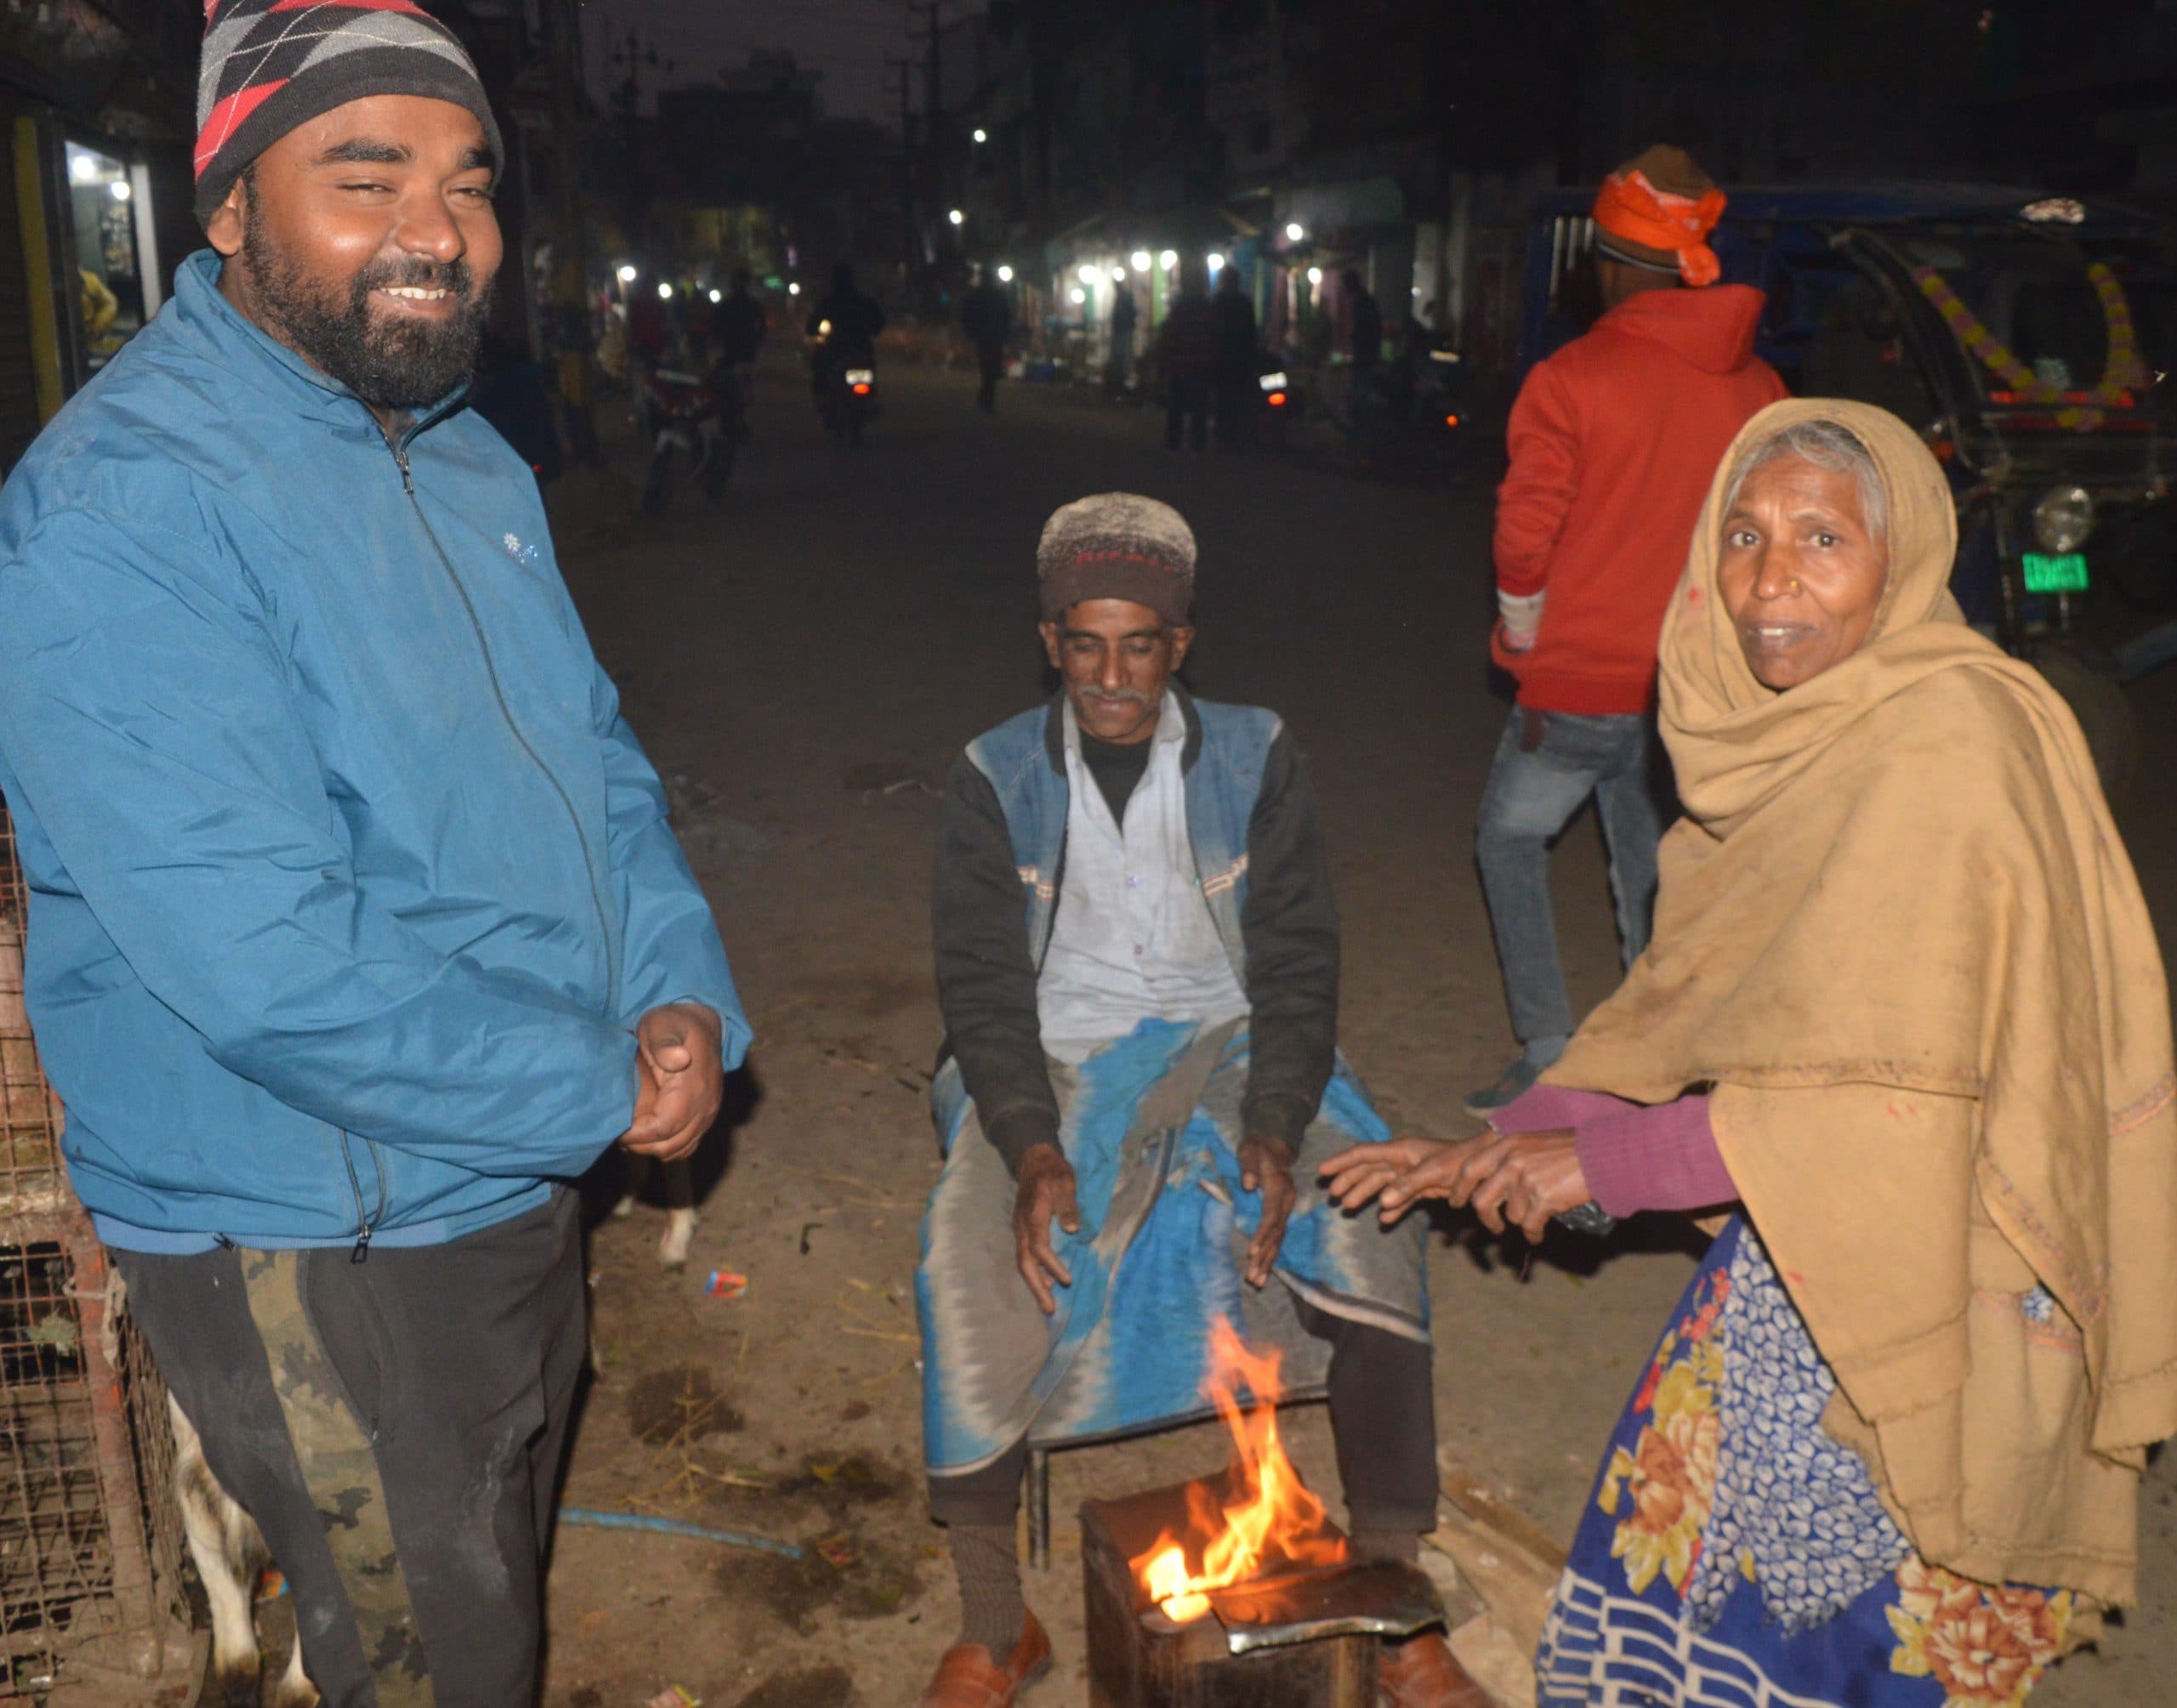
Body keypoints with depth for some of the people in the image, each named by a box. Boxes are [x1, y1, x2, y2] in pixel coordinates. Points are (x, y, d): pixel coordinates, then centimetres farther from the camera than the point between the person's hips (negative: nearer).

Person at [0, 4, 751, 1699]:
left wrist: (683, 993, -8)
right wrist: (603, 1090, -20)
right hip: (323, 1251, -8)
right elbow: (270, 969, -30)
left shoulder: (472, 460, 5)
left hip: (526, 1179, 8)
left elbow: (594, 752, 9)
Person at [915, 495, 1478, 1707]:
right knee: (974, 1271, -26)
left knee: (1372, 1223, -23)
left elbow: (1297, 965, -3)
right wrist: (1034, 1149, -22)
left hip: (1227, 1040, 1)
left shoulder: (1257, 761, -1)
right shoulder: (996, 779, -2)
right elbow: (984, 985, -5)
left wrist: (1274, 1130, -20)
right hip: (1052, 1061, 0)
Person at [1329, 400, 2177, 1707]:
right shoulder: (1806, 731, 3)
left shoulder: (1946, 743, -24)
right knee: (1694, 1515, 19)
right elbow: (1687, 1012, 6)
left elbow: (1894, 1095, -28)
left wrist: (1609, 1160, -22)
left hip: (1933, 1265, -8)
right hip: (1811, 1235, 8)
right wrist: (1502, 1151, 1)